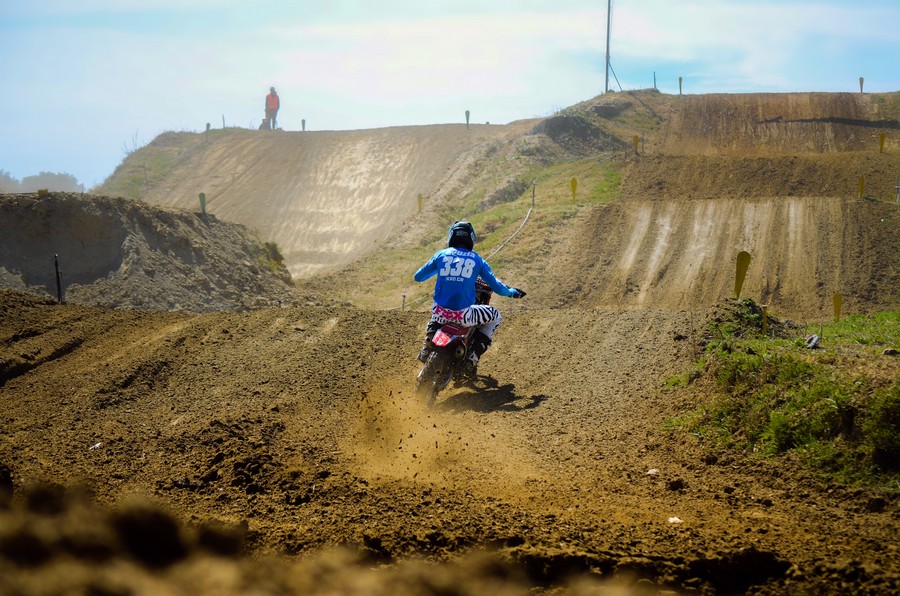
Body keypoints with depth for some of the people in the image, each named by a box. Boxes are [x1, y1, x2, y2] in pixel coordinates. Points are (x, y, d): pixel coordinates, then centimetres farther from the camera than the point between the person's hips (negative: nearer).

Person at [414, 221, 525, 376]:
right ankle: (473, 357, 11)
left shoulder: (441, 255, 8)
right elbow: (497, 286, 8)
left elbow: (418, 277, 15)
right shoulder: (477, 260, 6)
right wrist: (511, 292, 31)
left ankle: (427, 347, 20)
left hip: (440, 312, 3)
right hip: (463, 314, -3)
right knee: (495, 316, 23)